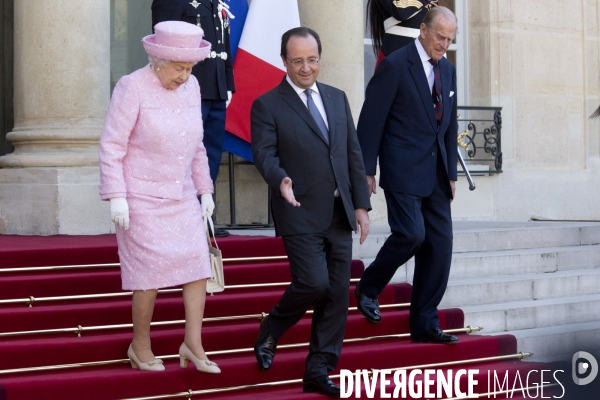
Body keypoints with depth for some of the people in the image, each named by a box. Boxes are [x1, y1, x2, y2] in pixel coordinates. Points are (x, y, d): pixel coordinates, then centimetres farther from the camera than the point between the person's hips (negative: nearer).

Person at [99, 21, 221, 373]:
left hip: (181, 197, 6)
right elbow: (112, 146, -13)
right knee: (152, 273, -5)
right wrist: (116, 197, -18)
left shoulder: (191, 87, 5)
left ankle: (193, 344, 6)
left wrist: (205, 190, 12)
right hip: (141, 198, -6)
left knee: (199, 265, -3)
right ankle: (140, 346, 15)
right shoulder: (132, 87, -14)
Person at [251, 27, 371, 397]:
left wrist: (361, 205, 8)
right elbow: (264, 154, -12)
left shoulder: (338, 98, 14)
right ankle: (271, 332, 14)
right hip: (300, 214, -5)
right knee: (314, 283, -15)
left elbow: (354, 154, 14)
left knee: (338, 293, 4)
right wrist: (281, 180, -33)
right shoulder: (267, 105, -1)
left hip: (339, 214, 5)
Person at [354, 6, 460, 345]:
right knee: (412, 233, -18)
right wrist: (367, 171, -10)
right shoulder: (395, 66, -8)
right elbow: (371, 121, -8)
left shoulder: (448, 70, 13)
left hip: (436, 173, 7)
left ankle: (425, 325, 9)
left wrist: (451, 173, 14)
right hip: (403, 170, -7)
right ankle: (369, 289, 9)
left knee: (440, 243, 2)